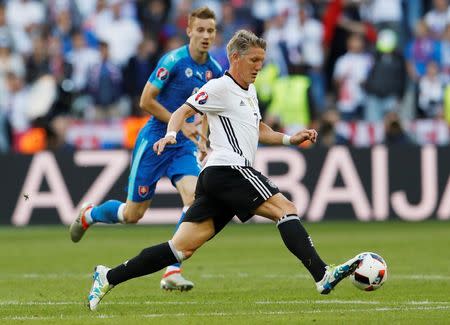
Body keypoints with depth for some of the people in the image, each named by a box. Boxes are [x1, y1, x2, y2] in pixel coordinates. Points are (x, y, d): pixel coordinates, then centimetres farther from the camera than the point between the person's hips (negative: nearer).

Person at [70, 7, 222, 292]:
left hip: (184, 144, 5)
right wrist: (181, 125, -17)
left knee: (195, 197, -21)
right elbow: (146, 101, -15)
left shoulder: (214, 70, 3)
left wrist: (202, 140, 11)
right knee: (133, 213, 4)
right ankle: (89, 215, 38)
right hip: (154, 140, -5)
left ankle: (172, 271, -17)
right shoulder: (174, 61, -16)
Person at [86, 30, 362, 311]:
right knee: (286, 209, -14)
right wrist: (171, 135, -25)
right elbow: (183, 112, -7)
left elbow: (259, 130, 37)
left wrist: (290, 139, 23)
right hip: (229, 169, -10)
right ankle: (323, 276, -24)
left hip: (215, 180, 10)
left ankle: (109, 278, 2)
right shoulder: (220, 87, -3)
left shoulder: (249, 92, 26)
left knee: (182, 248, 3)